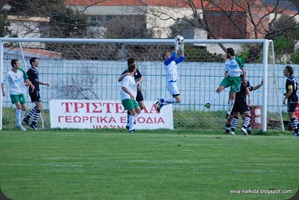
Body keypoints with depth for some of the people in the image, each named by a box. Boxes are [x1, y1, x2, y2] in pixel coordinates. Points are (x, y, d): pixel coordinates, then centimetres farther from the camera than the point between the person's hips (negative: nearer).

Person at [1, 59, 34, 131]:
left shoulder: (21, 71, 2)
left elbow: (26, 79, 15)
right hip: (14, 93, -6)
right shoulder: (9, 74, -12)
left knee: (24, 108, 2)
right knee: (18, 106, -20)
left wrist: (30, 84, -2)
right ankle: (19, 124, -13)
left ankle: (19, 122, 21)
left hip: (21, 92, 6)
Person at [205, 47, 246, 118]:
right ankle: (209, 103, -21)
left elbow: (243, 69, -1)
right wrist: (226, 74, -6)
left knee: (233, 95, -6)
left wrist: (244, 79, -2)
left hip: (236, 78, -4)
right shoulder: (227, 62, 9)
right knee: (219, 89, -16)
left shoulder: (238, 60, -8)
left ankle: (229, 112, 4)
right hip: (228, 77, 4)